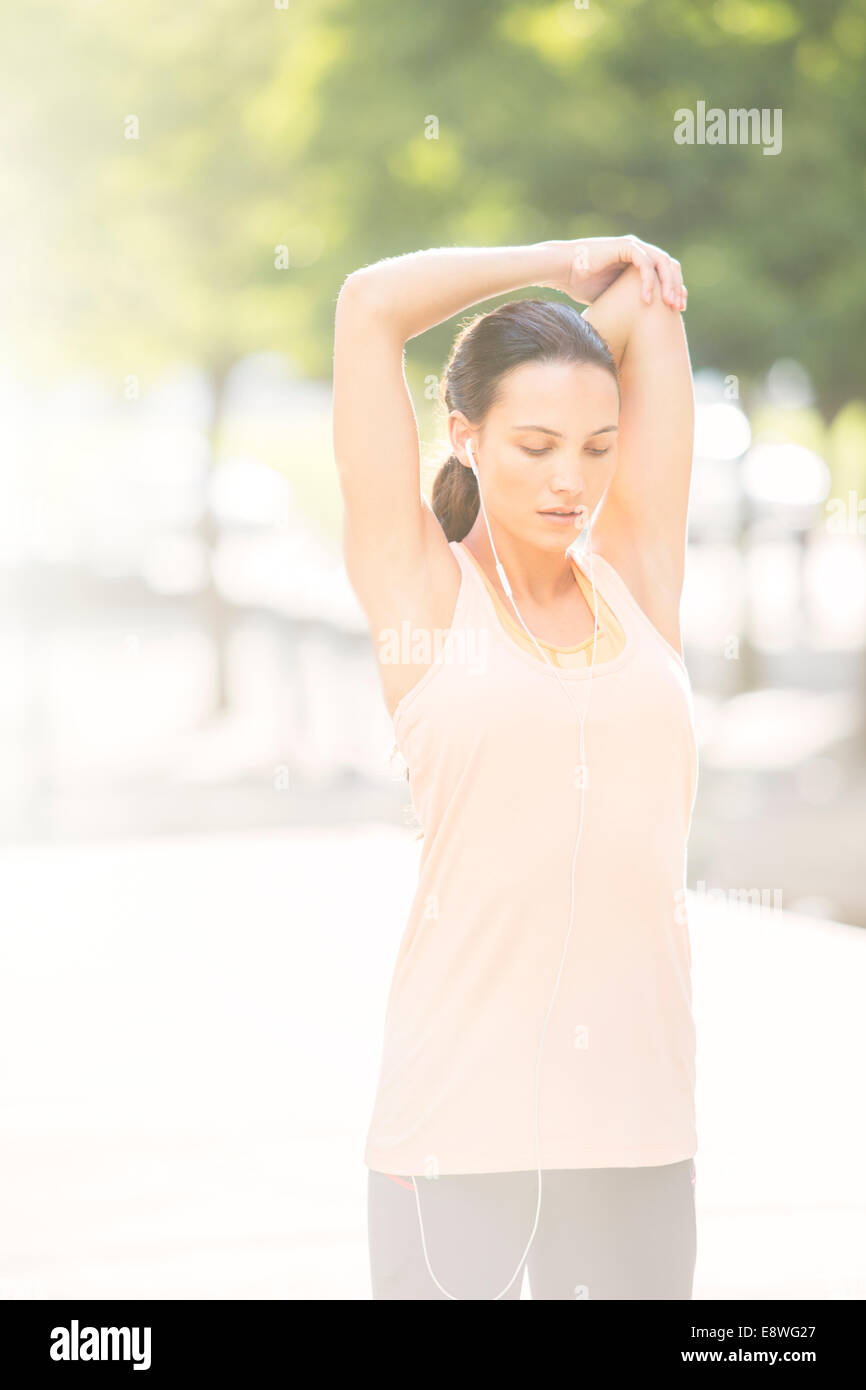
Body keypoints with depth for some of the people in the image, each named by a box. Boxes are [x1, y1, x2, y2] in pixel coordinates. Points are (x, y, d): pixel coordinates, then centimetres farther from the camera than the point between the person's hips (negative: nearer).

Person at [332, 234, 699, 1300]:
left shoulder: (637, 577, 10)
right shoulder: (422, 594, 2)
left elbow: (649, 312, 11)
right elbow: (370, 303, 0)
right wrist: (566, 265, 11)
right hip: (461, 1095, -4)